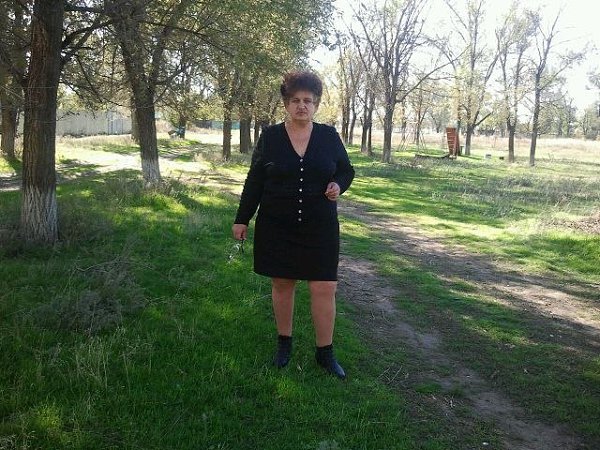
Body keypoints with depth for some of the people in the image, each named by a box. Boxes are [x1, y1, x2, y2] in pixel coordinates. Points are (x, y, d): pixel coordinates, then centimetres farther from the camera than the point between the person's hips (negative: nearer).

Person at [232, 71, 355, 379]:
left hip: (320, 227, 0)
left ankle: (325, 352, 14)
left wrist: (338, 185, -12)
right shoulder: (270, 137, 0)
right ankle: (284, 343, 27)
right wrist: (242, 219, 3)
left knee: (324, 288, -1)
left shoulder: (329, 136, 1)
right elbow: (254, 181, 4)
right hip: (277, 226, 0)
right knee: (281, 284, 9)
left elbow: (346, 170, 11)